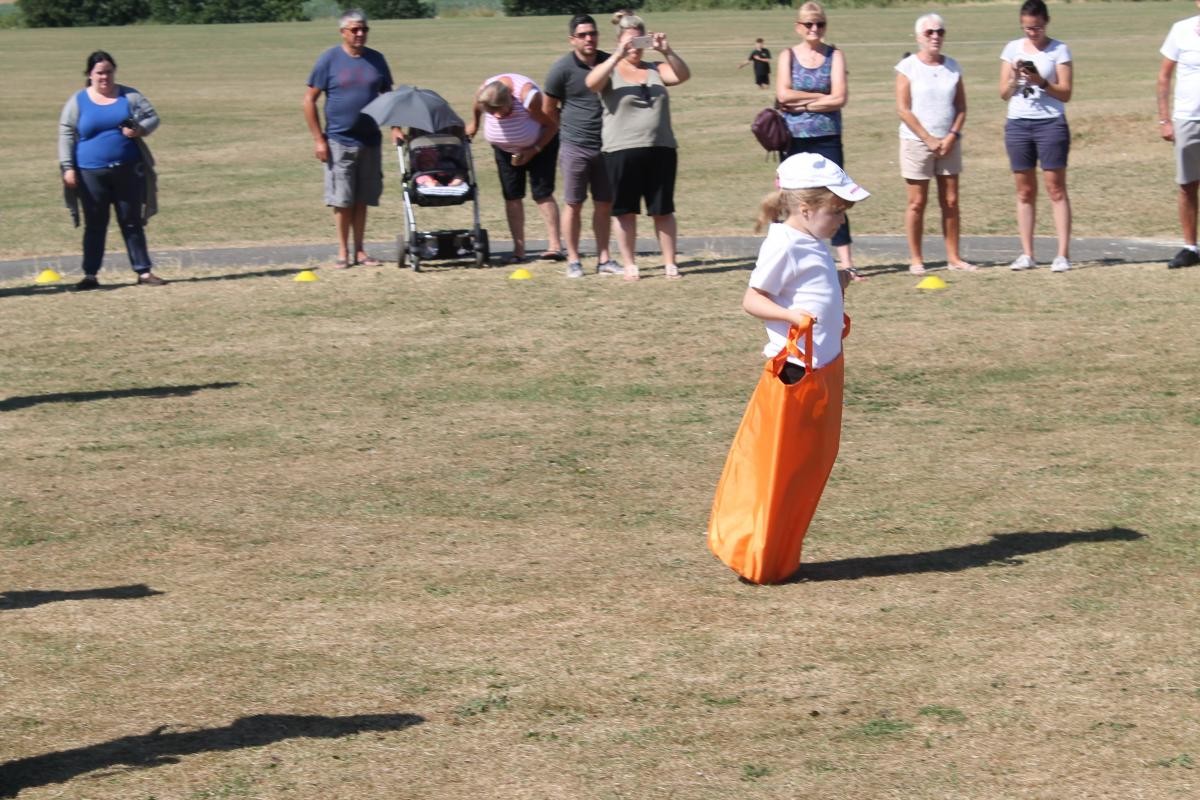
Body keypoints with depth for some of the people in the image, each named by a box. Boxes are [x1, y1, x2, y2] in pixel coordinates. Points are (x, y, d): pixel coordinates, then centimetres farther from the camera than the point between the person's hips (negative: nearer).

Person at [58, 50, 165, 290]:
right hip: (91, 174, -1)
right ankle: (90, 275, 9)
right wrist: (68, 167, -7)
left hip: (128, 171, 1)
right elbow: (66, 135, 2)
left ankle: (144, 271, 8)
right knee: (95, 225, 4)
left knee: (132, 223, 4)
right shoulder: (78, 101, 2)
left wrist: (140, 129, -15)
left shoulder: (129, 96, 5)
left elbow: (153, 118, 8)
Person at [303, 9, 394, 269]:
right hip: (339, 141, -3)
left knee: (362, 199, 7)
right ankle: (343, 252, 6)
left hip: (370, 141, 3)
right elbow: (309, 100, -2)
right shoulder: (329, 60, -3)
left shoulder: (376, 60, 8)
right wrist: (318, 139, -7)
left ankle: (359, 251, 14)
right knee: (342, 200, -2)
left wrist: (395, 127, 3)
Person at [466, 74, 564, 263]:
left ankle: (555, 246, -16)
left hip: (540, 144, -5)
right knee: (512, 196, -1)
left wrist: (534, 150, -27)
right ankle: (519, 249, 1)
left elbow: (553, 125, -23)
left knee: (542, 193, -13)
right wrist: (473, 122, 19)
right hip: (505, 148, 5)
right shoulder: (483, 94, -22)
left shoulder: (529, 97, -36)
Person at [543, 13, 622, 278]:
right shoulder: (562, 69, -8)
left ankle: (604, 260, 14)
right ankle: (573, 261, 9)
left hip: (606, 145, 4)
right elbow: (548, 109, 1)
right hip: (575, 147, -4)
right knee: (573, 204, 1)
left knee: (604, 204, 7)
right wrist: (572, 127, 9)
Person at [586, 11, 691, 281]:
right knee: (626, 210, 2)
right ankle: (629, 264, 10)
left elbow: (683, 75, -4)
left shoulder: (656, 69, 11)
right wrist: (618, 55, -27)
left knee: (663, 209, 4)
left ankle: (670, 263, 9)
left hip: (661, 149, 2)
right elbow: (592, 83, -18)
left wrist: (667, 51, -20)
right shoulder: (609, 71, 3)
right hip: (622, 151, -2)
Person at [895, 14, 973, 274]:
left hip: (949, 143, 4)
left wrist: (952, 136, -6)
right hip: (917, 142, -4)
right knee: (917, 202, -1)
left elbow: (961, 106, 9)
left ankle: (953, 257, 8)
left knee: (950, 201, 4)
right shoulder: (907, 67, -4)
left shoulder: (952, 66, 9)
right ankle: (916, 259, 4)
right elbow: (903, 109, -8)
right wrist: (929, 139, -11)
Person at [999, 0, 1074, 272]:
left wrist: (1041, 82, -18)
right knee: (1025, 190, 5)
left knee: (1056, 188, -6)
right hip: (1018, 124, 3)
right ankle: (1026, 254, 8)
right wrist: (1014, 79, -11)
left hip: (1051, 123, -3)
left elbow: (1065, 93, -3)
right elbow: (1004, 94, 9)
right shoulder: (1013, 48, 9)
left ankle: (1063, 254, -7)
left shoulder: (1059, 50, 0)